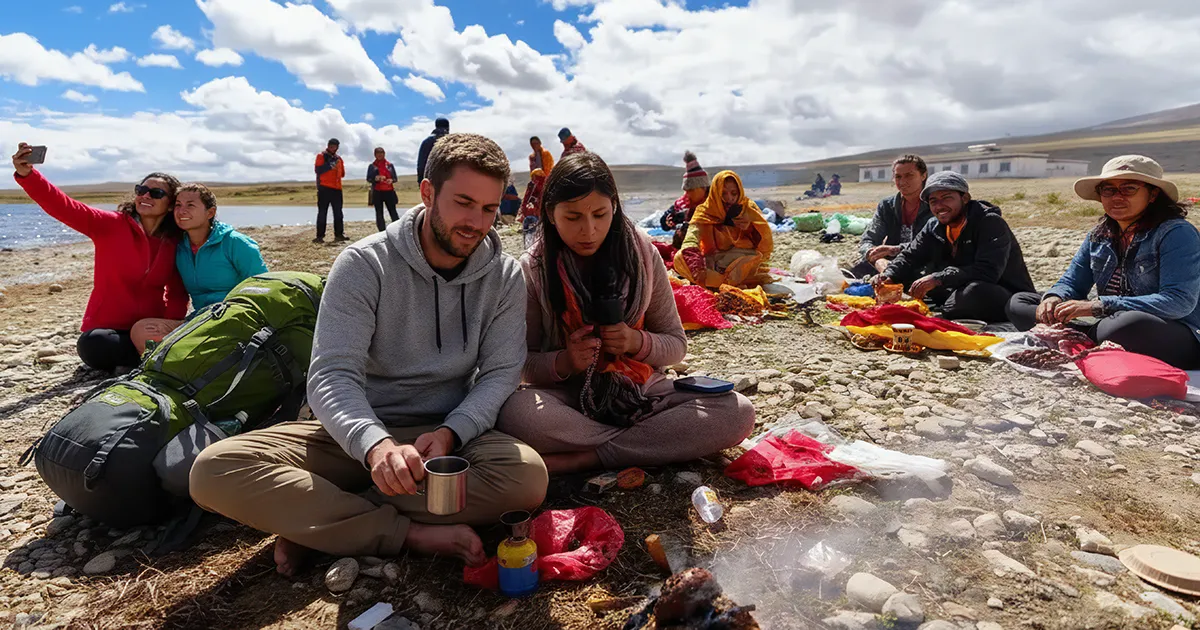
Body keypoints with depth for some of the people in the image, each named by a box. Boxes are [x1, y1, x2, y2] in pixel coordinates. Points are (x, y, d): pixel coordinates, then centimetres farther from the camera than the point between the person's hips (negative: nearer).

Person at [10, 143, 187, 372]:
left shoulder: (175, 243, 2)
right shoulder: (111, 225, -3)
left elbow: (177, 295, 2)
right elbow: (65, 207, -19)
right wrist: (26, 175, -35)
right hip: (107, 329, -1)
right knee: (92, 345, -35)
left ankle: (131, 363, 2)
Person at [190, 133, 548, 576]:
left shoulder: (505, 277, -1)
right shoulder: (364, 264, -8)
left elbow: (501, 373, -4)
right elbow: (332, 376, -17)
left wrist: (450, 432, -23)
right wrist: (375, 444, -38)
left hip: (448, 433, 1)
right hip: (356, 433, -1)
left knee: (528, 474, -31)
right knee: (214, 469, -23)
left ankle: (311, 522, -19)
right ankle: (412, 534, -22)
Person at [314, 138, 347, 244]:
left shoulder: (339, 158, 17)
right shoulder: (321, 156, 1)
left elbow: (342, 173, 20)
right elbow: (318, 170, -12)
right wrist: (330, 166, -19)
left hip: (337, 188, 6)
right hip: (324, 188, -6)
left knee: (338, 212, 8)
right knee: (322, 212, -5)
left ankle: (339, 234, 15)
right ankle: (320, 236, -6)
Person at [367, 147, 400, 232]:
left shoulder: (390, 165, 10)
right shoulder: (372, 166, 7)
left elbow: (395, 178, 9)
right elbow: (368, 178, 2)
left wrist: (391, 180, -13)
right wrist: (376, 178, -17)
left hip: (389, 191, 0)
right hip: (377, 192, 0)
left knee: (393, 211, -2)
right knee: (379, 213, 2)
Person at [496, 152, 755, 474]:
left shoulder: (642, 255, -1)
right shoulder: (533, 270, -5)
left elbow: (676, 344, 6)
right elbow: (525, 363, 0)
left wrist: (638, 342, -15)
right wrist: (563, 362, -21)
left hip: (641, 393, 3)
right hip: (571, 399, -2)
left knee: (738, 413, -22)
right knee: (515, 413, -35)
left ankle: (584, 458, -21)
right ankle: (651, 443, -18)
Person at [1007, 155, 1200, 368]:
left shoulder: (1177, 233, -11)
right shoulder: (1100, 235, 7)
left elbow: (1180, 301, -23)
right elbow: (1071, 282, 10)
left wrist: (1098, 306, -30)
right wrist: (1053, 298, -16)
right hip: (1113, 321, 6)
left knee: (1130, 325, -42)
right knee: (1019, 302, -1)